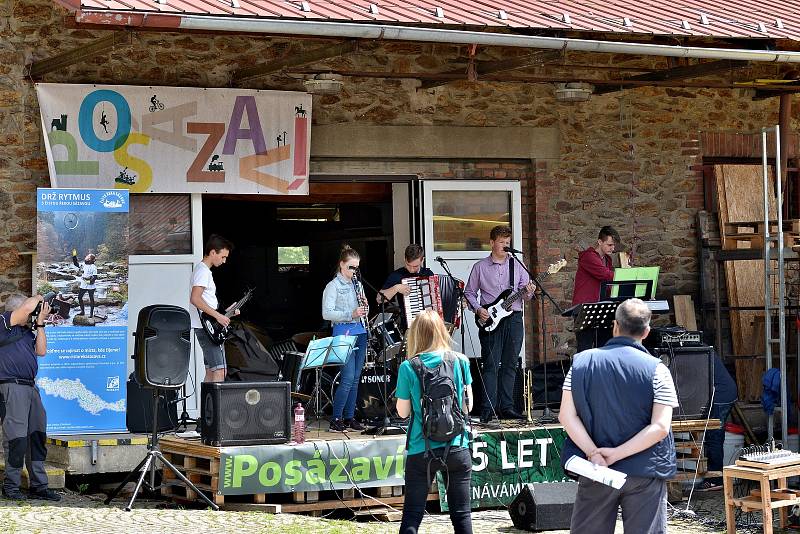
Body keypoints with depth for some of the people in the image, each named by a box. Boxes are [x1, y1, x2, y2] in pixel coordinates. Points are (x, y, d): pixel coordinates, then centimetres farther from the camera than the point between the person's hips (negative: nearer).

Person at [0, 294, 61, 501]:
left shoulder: (27, 330, 21)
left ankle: (39, 486, 11)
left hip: (31, 388, 8)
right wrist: (37, 298, 4)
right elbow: (27, 307, -16)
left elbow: (41, 351, 14)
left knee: (37, 437, 7)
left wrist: (40, 323, 12)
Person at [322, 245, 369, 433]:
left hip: (360, 332, 7)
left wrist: (365, 307, -2)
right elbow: (326, 313, -14)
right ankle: (336, 419, -7)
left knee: (356, 377, 8)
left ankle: (349, 417, 15)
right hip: (344, 333, -7)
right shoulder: (333, 286, -5)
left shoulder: (357, 284, 15)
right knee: (348, 377, -13)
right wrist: (351, 314, -23)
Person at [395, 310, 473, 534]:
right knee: (461, 514, 9)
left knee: (412, 516, 4)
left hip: (421, 451, -2)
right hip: (457, 448, 2)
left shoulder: (408, 368, -7)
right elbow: (468, 405, 6)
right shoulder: (460, 361, -1)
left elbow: (403, 412, 1)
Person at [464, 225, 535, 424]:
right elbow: (469, 292, 8)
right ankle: (488, 410, -9)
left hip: (514, 318, 3)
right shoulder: (480, 267, 4)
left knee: (510, 364, 6)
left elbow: (525, 292, 11)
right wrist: (478, 309, -8)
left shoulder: (516, 265, 10)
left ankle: (506, 406, 13)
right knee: (491, 365, -7)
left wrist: (529, 292, -12)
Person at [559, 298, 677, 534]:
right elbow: (660, 427, -15)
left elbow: (566, 415, -5)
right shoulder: (656, 370, -6)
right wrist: (617, 454, -15)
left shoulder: (582, 362, 2)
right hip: (644, 474, -2)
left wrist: (593, 453, -11)